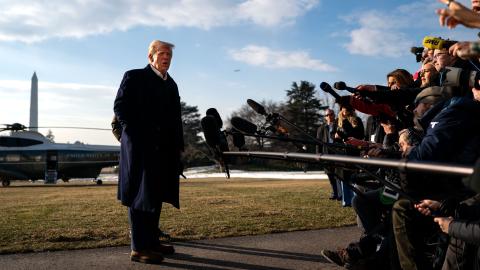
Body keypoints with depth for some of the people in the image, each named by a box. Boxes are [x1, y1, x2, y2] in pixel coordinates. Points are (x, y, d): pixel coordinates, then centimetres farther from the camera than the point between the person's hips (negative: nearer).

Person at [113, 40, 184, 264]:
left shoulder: (171, 84, 17)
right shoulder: (134, 77, -1)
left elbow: (175, 117, 15)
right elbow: (120, 107, -7)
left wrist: (178, 145, 8)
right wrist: (136, 133, -13)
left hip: (164, 148, 7)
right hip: (140, 146, -7)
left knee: (156, 195, 11)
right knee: (141, 195, -4)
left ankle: (152, 241, 21)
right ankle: (139, 248, 1)